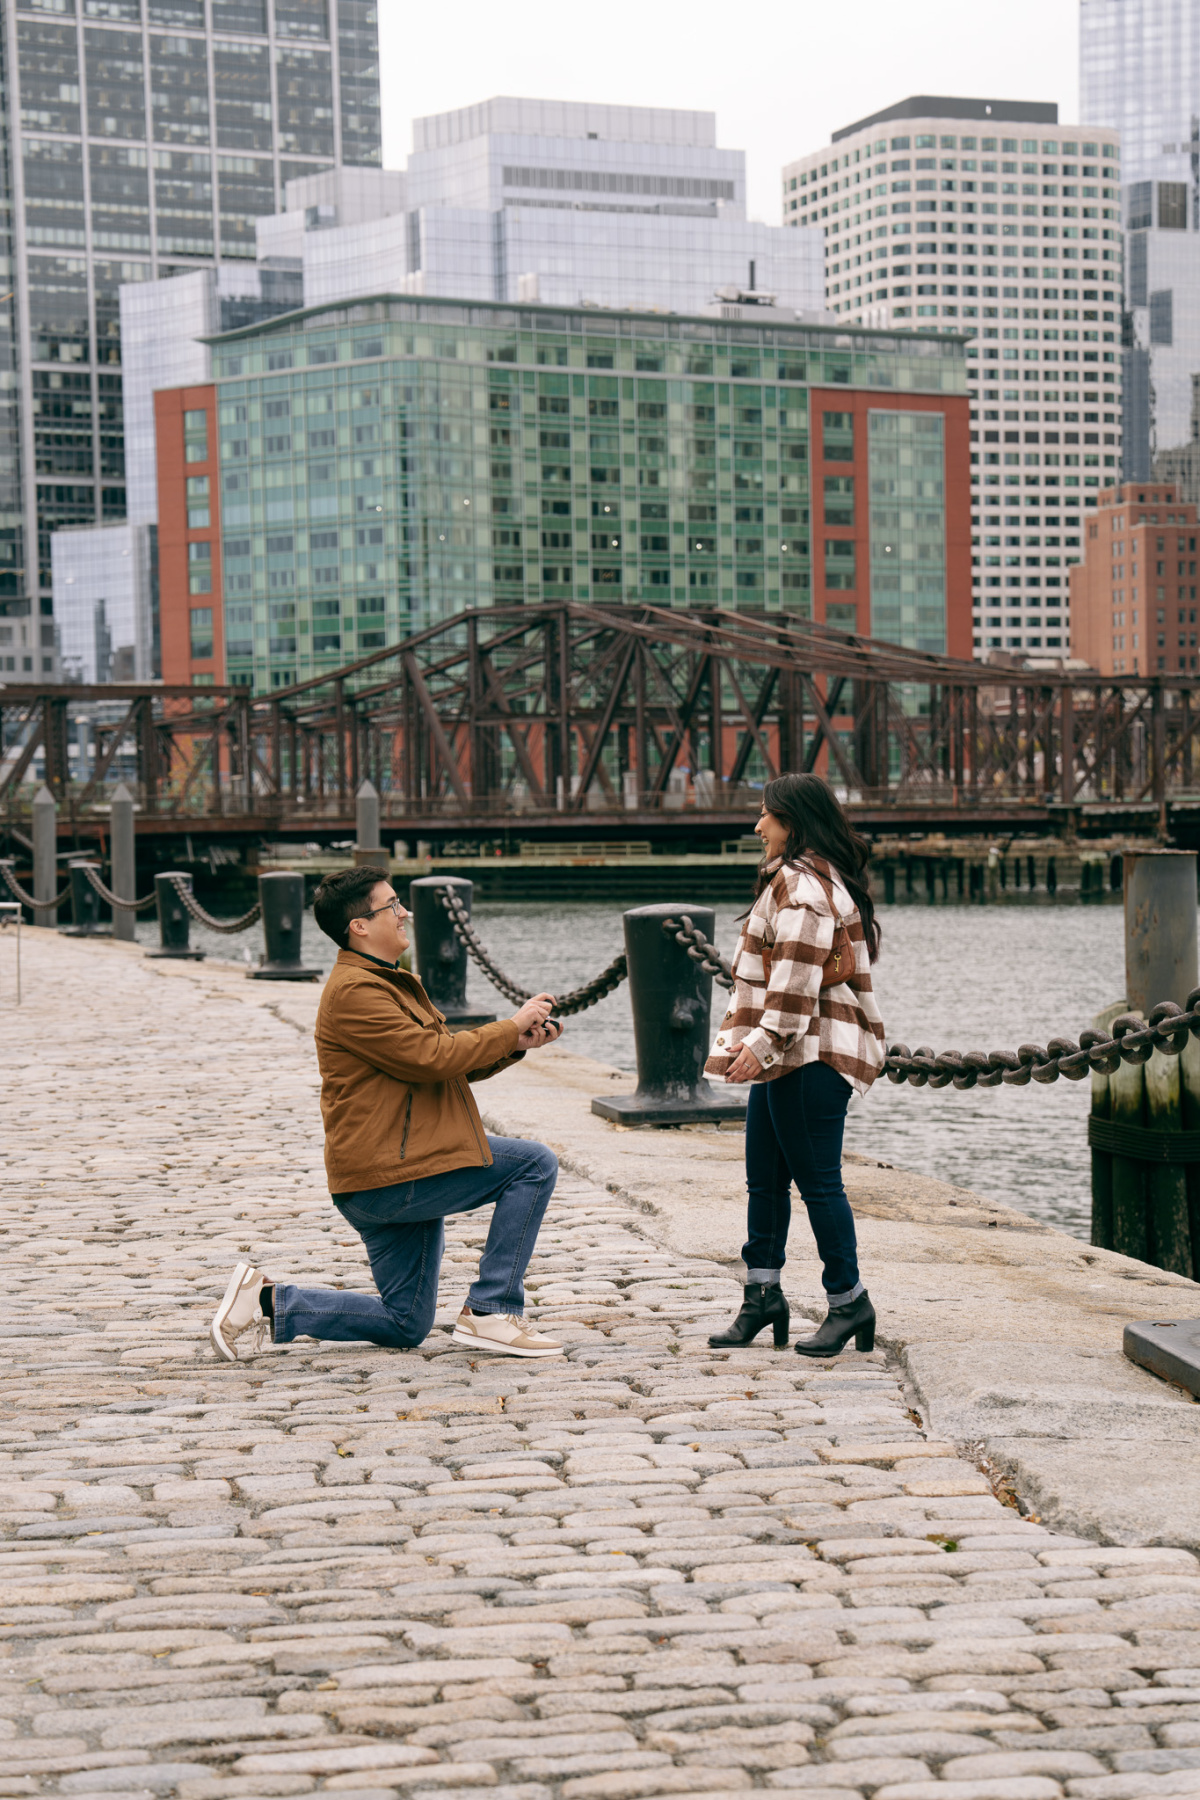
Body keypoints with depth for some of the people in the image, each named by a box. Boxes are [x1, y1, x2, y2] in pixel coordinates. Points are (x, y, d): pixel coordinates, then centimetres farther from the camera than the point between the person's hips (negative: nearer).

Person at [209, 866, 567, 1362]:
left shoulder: (388, 983, 21)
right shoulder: (354, 991, -15)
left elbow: (453, 1064, 20)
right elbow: (432, 1058, -21)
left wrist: (516, 1045, 5)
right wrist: (511, 1027, -11)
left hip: (405, 1168, 11)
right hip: (387, 1175, -11)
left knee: (406, 1327, 13)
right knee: (535, 1164, -11)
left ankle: (269, 1302, 13)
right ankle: (491, 1313, -8)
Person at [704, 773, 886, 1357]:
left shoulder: (801, 885, -15)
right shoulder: (799, 878, 20)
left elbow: (796, 979, -22)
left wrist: (764, 1044, -23)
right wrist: (757, 1045, 24)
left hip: (810, 1057, -11)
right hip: (786, 1056, 11)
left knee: (817, 1181, -5)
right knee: (764, 1179, 13)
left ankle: (848, 1302, 3)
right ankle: (763, 1297, 20)